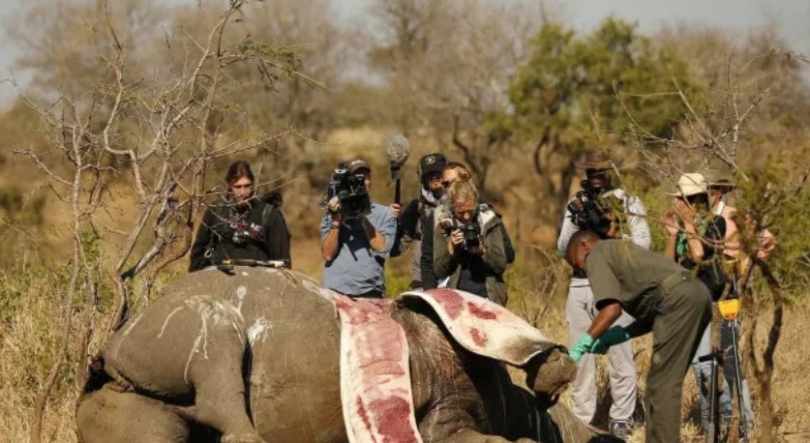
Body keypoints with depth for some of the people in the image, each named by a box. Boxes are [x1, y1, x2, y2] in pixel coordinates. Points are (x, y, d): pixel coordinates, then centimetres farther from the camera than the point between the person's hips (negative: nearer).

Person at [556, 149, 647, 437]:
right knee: (581, 357, 6)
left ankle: (621, 419, 2)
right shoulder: (576, 204, 13)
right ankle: (581, 420, 11)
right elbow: (563, 248, 6)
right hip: (580, 287, 4)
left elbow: (643, 243, -6)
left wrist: (610, 232, -18)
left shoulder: (628, 203, 3)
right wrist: (577, 221, -10)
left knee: (619, 355, -4)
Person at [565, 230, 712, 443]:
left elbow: (612, 309, -8)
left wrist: (582, 344, -3)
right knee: (666, 382, 15)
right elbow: (653, 311, 27)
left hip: (679, 299, -9)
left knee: (662, 384, -8)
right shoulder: (620, 250, 34)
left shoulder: (596, 256, 8)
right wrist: (621, 335, 21)